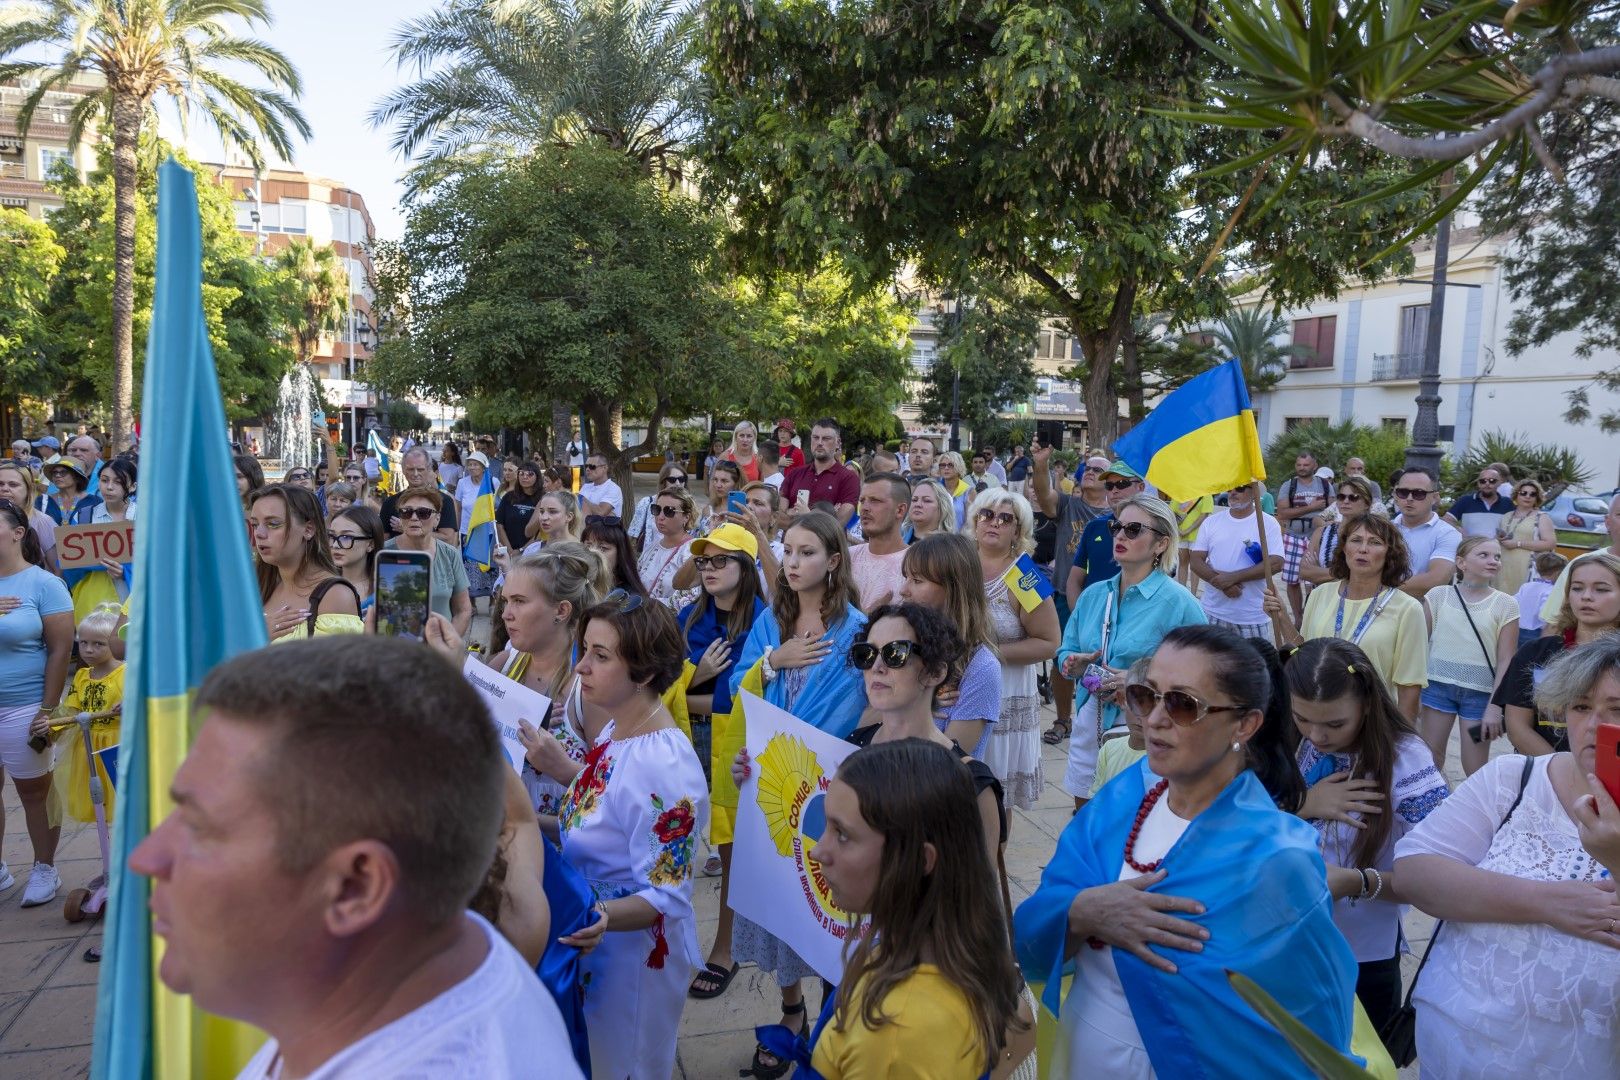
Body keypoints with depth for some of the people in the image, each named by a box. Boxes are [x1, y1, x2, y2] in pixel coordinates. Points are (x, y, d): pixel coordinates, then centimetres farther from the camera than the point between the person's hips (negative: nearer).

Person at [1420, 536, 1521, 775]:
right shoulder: (1439, 596, -1)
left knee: (1476, 770, 5)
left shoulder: (1505, 605, -3)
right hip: (1438, 685, 1)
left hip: (1480, 692, -1)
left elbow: (1505, 661, -3)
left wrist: (1495, 706, -8)